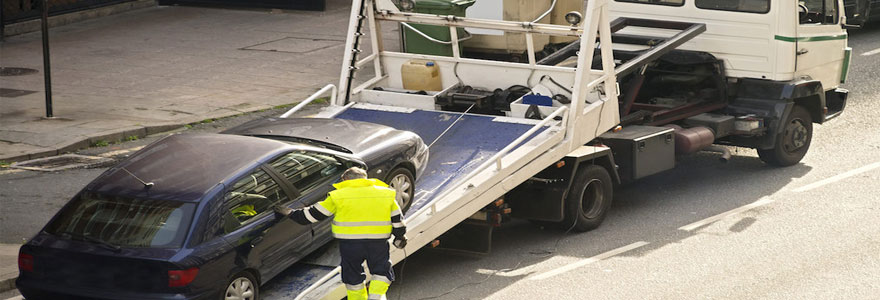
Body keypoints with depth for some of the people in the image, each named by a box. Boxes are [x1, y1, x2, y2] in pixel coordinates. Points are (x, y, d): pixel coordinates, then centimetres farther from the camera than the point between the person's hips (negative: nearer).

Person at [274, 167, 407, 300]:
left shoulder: (338, 196, 5)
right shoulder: (386, 193, 11)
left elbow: (314, 214, 8)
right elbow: (397, 219, 14)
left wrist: (290, 213, 21)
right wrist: (399, 238, 28)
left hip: (350, 242, -1)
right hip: (379, 242, 1)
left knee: (353, 276, 16)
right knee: (382, 272, 15)